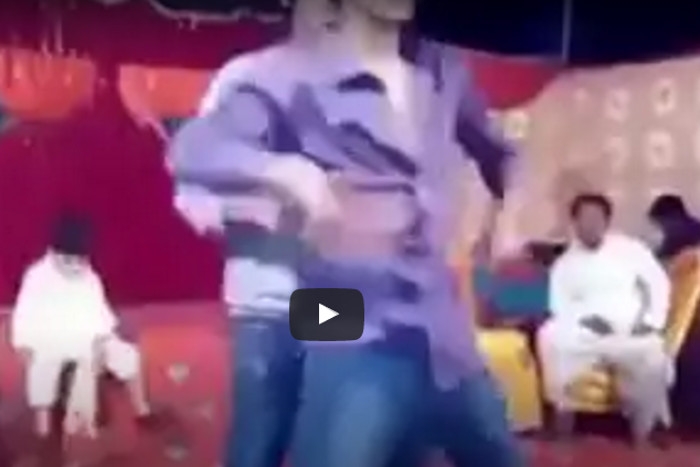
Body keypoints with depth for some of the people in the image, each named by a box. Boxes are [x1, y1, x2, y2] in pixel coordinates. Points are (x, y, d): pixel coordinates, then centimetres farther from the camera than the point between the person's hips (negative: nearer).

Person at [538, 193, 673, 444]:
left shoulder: (631, 248, 10)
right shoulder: (565, 263, 12)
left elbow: (659, 284, 7)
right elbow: (559, 304, 3)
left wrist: (651, 321, -7)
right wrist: (586, 319, -16)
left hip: (632, 334, -1)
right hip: (586, 334, 1)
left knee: (652, 356, -34)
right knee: (550, 336, -29)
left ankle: (643, 431, -14)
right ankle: (562, 413, -18)